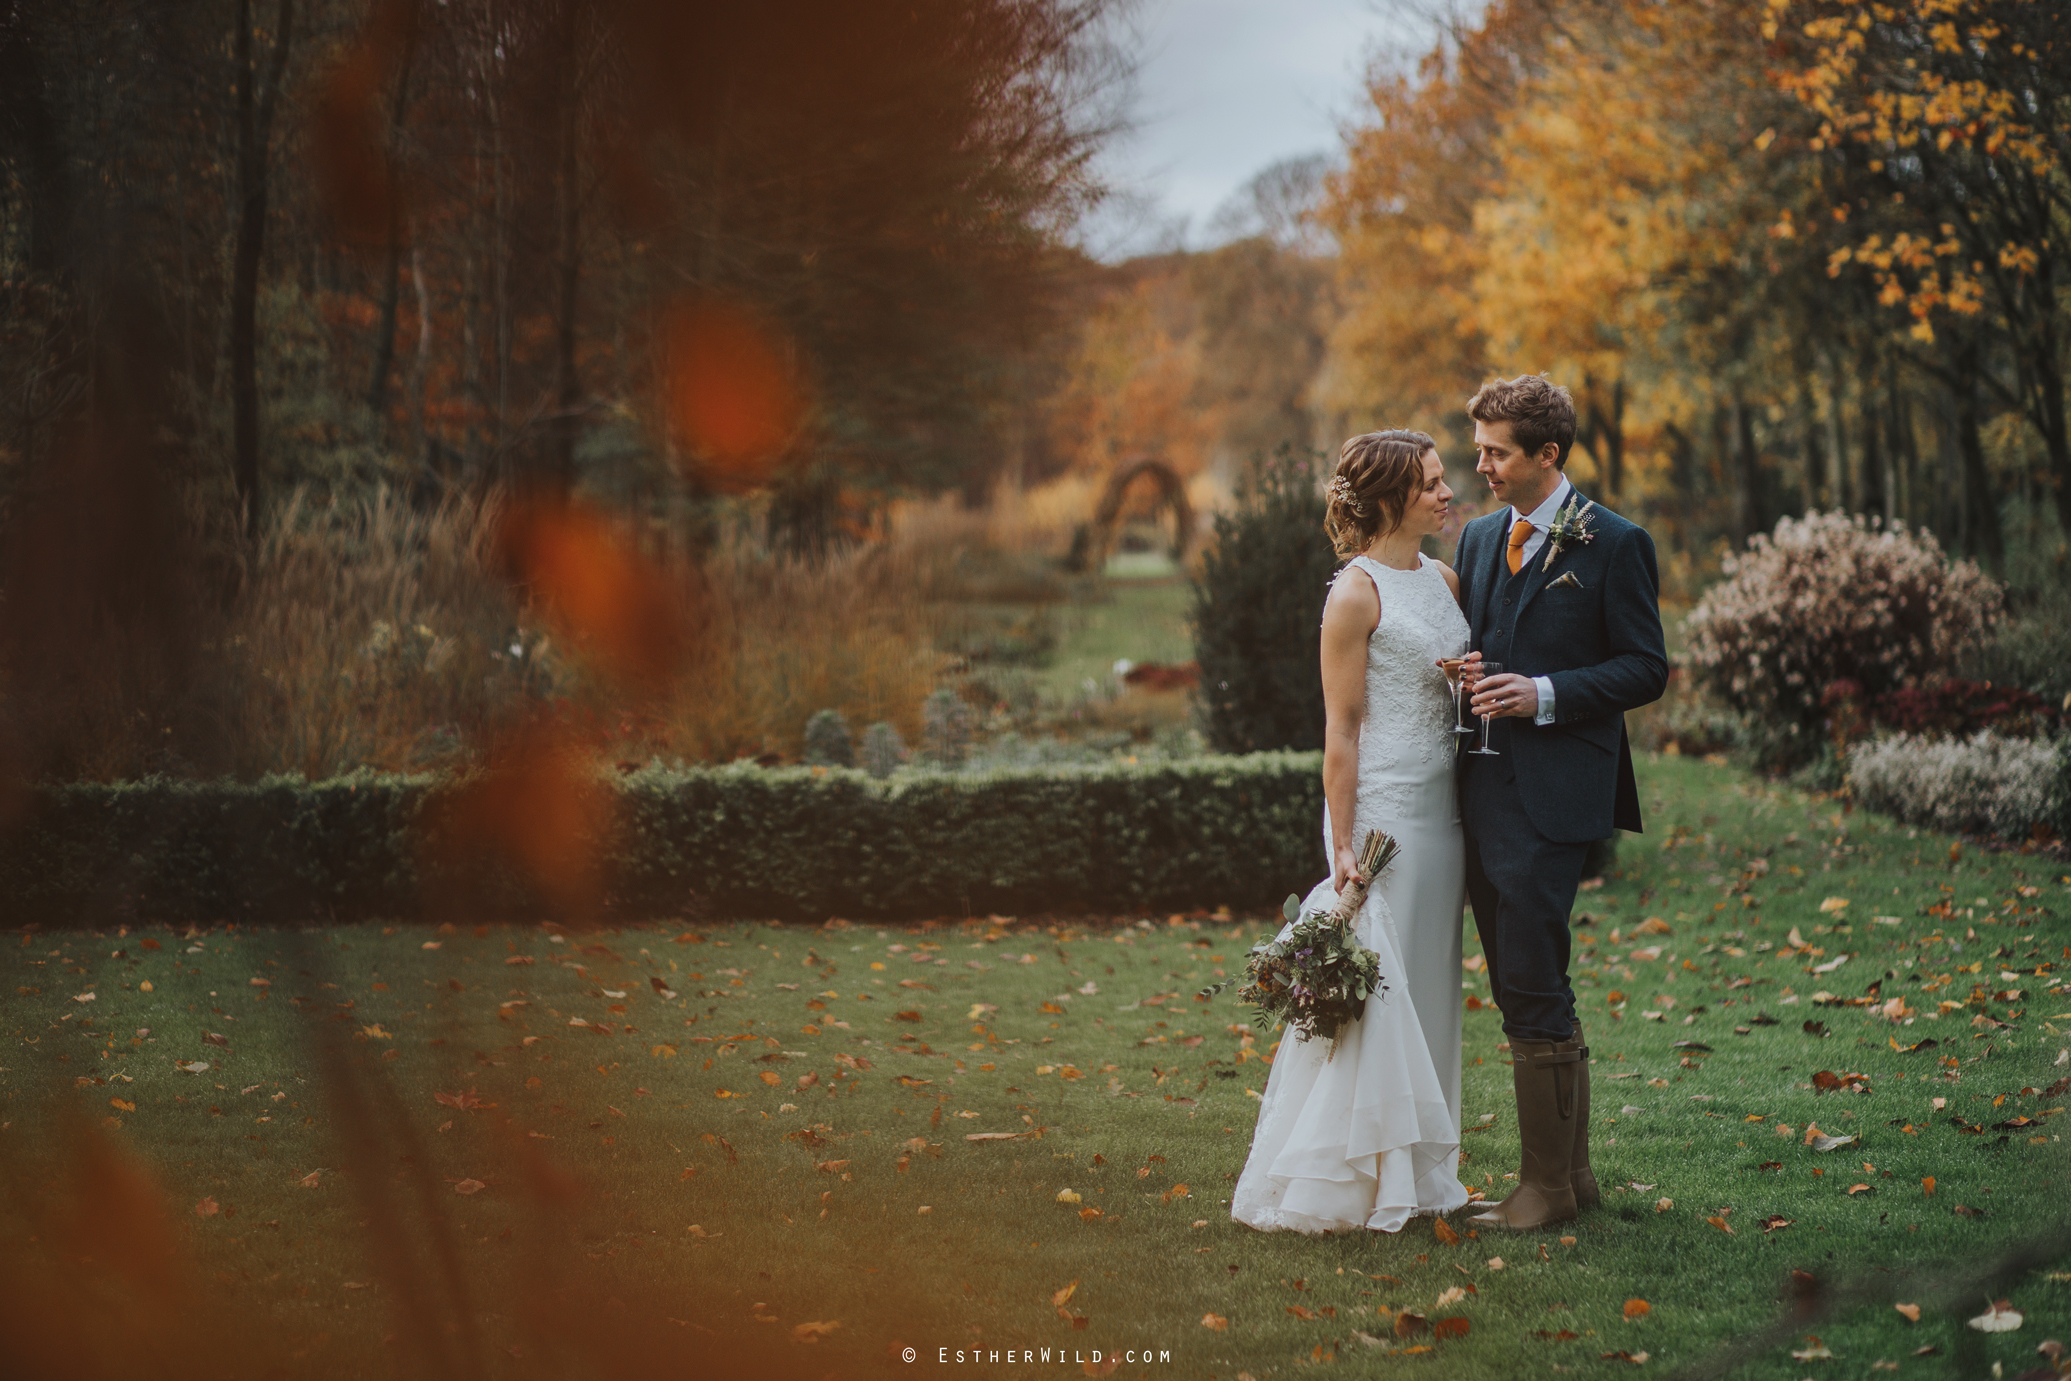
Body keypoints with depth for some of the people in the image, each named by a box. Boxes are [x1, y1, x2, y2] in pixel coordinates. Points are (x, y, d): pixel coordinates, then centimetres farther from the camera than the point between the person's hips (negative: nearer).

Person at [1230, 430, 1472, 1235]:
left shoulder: (1445, 581, 12)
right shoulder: (1356, 593, -10)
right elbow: (1341, 729, -12)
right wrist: (1344, 848, -14)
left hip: (1441, 807, 8)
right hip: (1381, 806, -8)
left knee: (1428, 987, 11)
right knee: (1369, 984, -5)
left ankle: (1414, 1176, 19)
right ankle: (1336, 1184, 3)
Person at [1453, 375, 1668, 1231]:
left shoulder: (1613, 544, -5)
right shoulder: (1478, 538, 15)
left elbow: (1645, 669, -6)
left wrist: (1543, 694, -17)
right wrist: (1466, 674, 0)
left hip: (1554, 794, -7)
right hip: (1483, 787, 7)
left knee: (1534, 989, -8)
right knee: (1521, 990, 11)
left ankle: (1548, 1184, 2)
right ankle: (1572, 1169, 21)